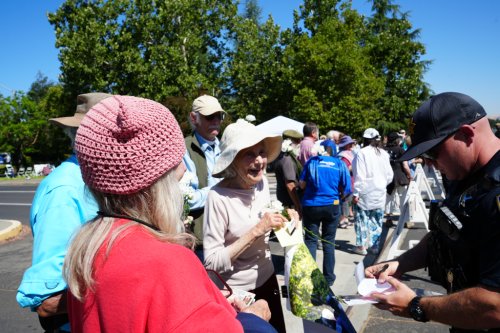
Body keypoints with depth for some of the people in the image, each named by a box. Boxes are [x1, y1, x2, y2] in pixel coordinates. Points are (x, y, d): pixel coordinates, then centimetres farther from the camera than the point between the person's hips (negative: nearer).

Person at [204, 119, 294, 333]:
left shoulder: (262, 183, -6)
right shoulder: (218, 197, -25)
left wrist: (282, 222, -9)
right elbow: (211, 262, -25)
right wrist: (256, 231, -29)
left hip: (267, 278, 6)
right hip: (236, 292, -6)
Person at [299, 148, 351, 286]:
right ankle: (328, 278, 20)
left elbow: (302, 184, -2)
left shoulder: (311, 161, -1)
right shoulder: (340, 164, -1)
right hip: (331, 206, 1)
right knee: (329, 241, 13)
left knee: (310, 240, 10)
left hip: (311, 206, -1)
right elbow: (346, 189, -3)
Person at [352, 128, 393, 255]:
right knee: (377, 220, 11)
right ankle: (375, 246, 16)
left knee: (362, 218, 5)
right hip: (380, 193, 5)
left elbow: (359, 175, -15)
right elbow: (389, 175, 7)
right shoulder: (383, 153, 4)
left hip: (365, 192, -5)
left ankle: (361, 246, 8)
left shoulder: (362, 153, -12)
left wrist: (356, 193, -12)